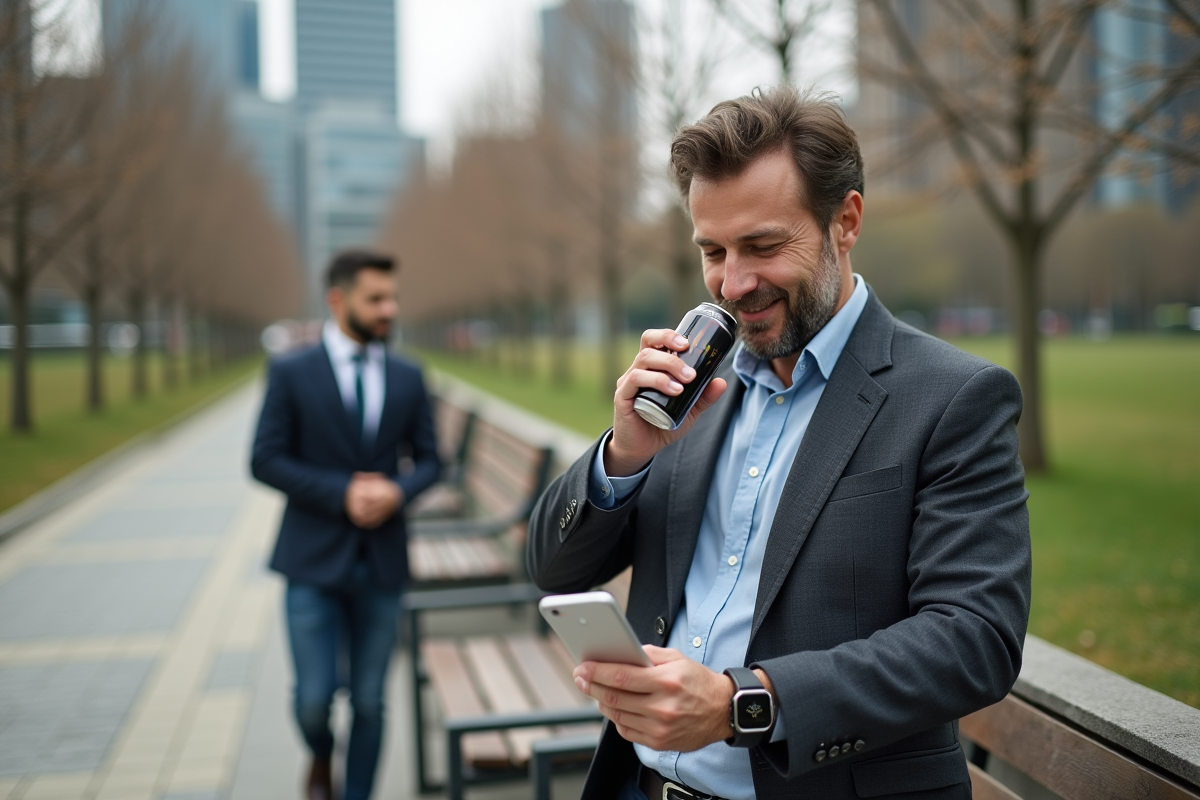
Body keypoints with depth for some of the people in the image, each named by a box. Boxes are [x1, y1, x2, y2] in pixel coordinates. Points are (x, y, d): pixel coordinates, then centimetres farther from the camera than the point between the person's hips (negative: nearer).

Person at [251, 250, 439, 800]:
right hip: (315, 559, -2)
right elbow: (265, 461, -6)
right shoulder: (291, 373, -3)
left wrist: (397, 491, -13)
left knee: (369, 701, 7)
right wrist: (342, 493, -17)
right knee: (315, 697, 0)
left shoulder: (407, 378, 6)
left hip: (381, 562, 2)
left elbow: (427, 460, 9)